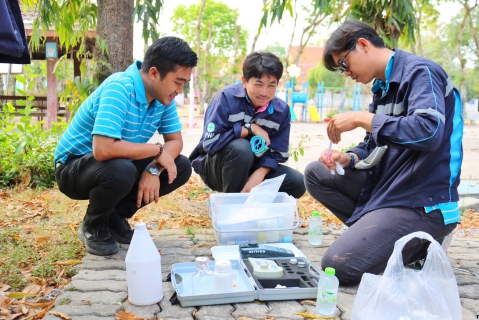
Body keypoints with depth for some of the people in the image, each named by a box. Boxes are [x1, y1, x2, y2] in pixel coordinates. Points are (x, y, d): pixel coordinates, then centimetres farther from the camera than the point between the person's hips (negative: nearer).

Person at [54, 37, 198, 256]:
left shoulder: (163, 95, -7)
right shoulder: (119, 90, -30)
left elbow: (176, 141, -2)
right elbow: (103, 150, -40)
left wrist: (154, 169, -22)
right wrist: (157, 150, -27)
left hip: (121, 163, 7)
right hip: (74, 166, -7)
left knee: (182, 167, -7)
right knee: (120, 170, -38)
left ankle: (115, 217, 8)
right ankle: (93, 227, -4)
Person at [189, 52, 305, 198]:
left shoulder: (282, 110, -8)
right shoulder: (226, 97, -22)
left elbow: (277, 152, -6)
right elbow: (210, 142, -28)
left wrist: (260, 173, -26)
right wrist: (249, 128, -24)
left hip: (252, 167, 4)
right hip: (214, 167, -4)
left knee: (297, 183, -14)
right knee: (240, 147, -36)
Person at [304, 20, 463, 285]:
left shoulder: (420, 72, -13)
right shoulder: (383, 86, 13)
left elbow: (429, 132, -31)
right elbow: (375, 145, 16)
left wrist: (361, 119, -25)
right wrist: (348, 159, -5)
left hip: (422, 202, -9)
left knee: (339, 265, -20)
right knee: (315, 174, 7)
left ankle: (418, 244, 2)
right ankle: (371, 230, 2)